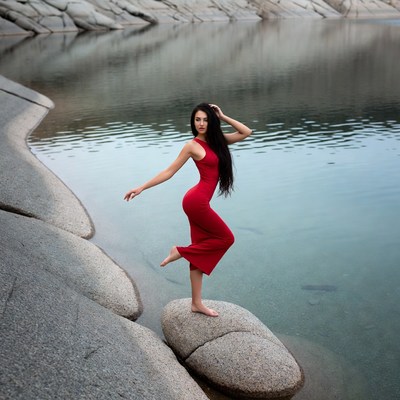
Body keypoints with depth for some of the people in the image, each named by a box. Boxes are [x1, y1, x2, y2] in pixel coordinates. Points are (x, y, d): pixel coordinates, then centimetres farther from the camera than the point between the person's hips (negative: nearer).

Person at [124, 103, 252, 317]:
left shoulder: (217, 140, 13)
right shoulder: (192, 145, -5)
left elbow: (246, 132, 12)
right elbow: (169, 171, -1)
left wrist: (223, 117, 9)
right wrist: (141, 188, -2)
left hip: (199, 203, 7)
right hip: (196, 201, -7)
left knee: (201, 254, 9)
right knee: (226, 238, -1)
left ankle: (197, 303, 17)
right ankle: (181, 251, 8)